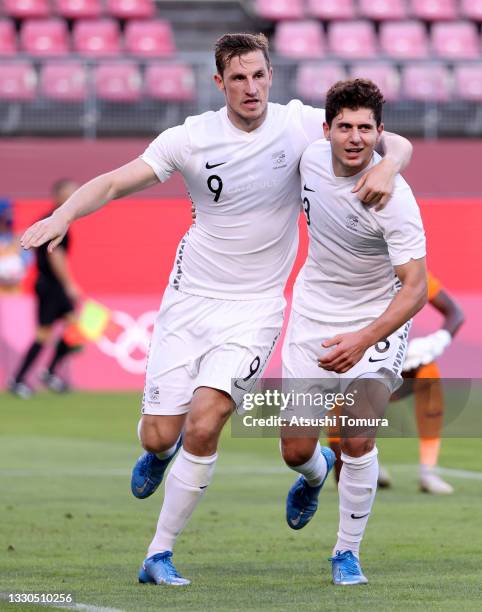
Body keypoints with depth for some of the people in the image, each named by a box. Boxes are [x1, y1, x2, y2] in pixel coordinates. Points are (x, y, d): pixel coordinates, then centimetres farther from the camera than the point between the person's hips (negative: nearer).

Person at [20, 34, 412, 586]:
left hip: (255, 308, -1)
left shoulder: (299, 125, -7)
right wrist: (63, 215, -24)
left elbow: (395, 143, -6)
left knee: (203, 427, -18)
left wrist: (386, 167, -30)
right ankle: (161, 454, 41)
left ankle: (159, 554, -2)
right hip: (189, 298, 1)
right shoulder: (192, 137, -7)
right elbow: (115, 182, -6)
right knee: (159, 437, 0)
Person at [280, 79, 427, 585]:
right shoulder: (310, 155, -12)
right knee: (295, 451, 3)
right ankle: (315, 472, 43)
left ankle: (347, 553, 6)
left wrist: (363, 340, -40)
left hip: (376, 321, -4)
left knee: (358, 442, -17)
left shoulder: (394, 198, -26)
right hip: (313, 317, 4)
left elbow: (415, 288, -28)